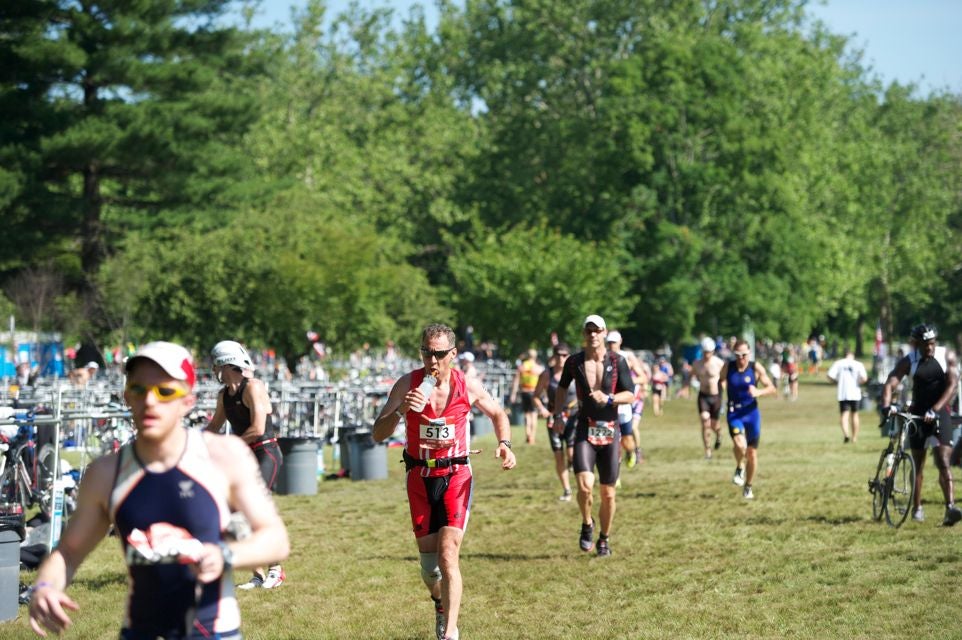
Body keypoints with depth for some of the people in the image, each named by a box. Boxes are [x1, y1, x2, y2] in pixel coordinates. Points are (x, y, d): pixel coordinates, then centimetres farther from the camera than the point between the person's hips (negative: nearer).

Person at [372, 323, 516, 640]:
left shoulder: (468, 386, -7)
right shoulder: (408, 384, -9)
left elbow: (498, 414, 14)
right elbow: (378, 434, -13)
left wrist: (504, 443, -5)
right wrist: (400, 410, -31)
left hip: (456, 475, -1)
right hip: (420, 476, 1)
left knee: (448, 554, -16)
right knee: (429, 561, 7)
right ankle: (441, 602, 39)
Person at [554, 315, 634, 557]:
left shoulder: (617, 362, -3)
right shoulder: (574, 362, 1)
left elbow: (630, 395, -4)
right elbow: (562, 388, 19)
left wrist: (608, 399, -21)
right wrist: (557, 414, 10)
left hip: (610, 432, 0)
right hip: (585, 432, 0)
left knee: (608, 494, 5)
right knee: (585, 486, -19)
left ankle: (604, 539, 25)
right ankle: (587, 525, 9)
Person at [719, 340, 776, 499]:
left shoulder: (756, 368, -5)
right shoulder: (727, 368, -2)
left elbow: (772, 389, -5)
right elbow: (720, 383, 15)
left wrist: (758, 392, -24)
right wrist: (721, 386, -9)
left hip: (751, 412, 1)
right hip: (734, 413, -1)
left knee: (752, 452, 7)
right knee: (739, 444, -27)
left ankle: (748, 487, 27)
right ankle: (739, 468, 5)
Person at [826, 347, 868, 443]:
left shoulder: (838, 363, 1)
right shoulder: (858, 364, -1)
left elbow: (830, 376, -8)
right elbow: (864, 378, -13)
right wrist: (858, 383, 8)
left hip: (842, 393, -1)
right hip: (855, 393, 1)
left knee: (844, 415, -2)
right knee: (854, 414, 15)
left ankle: (846, 434, -26)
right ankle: (854, 437, 23)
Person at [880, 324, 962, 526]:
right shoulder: (908, 362, -6)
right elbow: (890, 384, -15)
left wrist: (935, 409, -25)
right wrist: (887, 405, -35)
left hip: (940, 413, -1)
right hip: (917, 414, 1)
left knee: (943, 462, -14)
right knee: (918, 463, 10)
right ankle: (917, 509, 20)